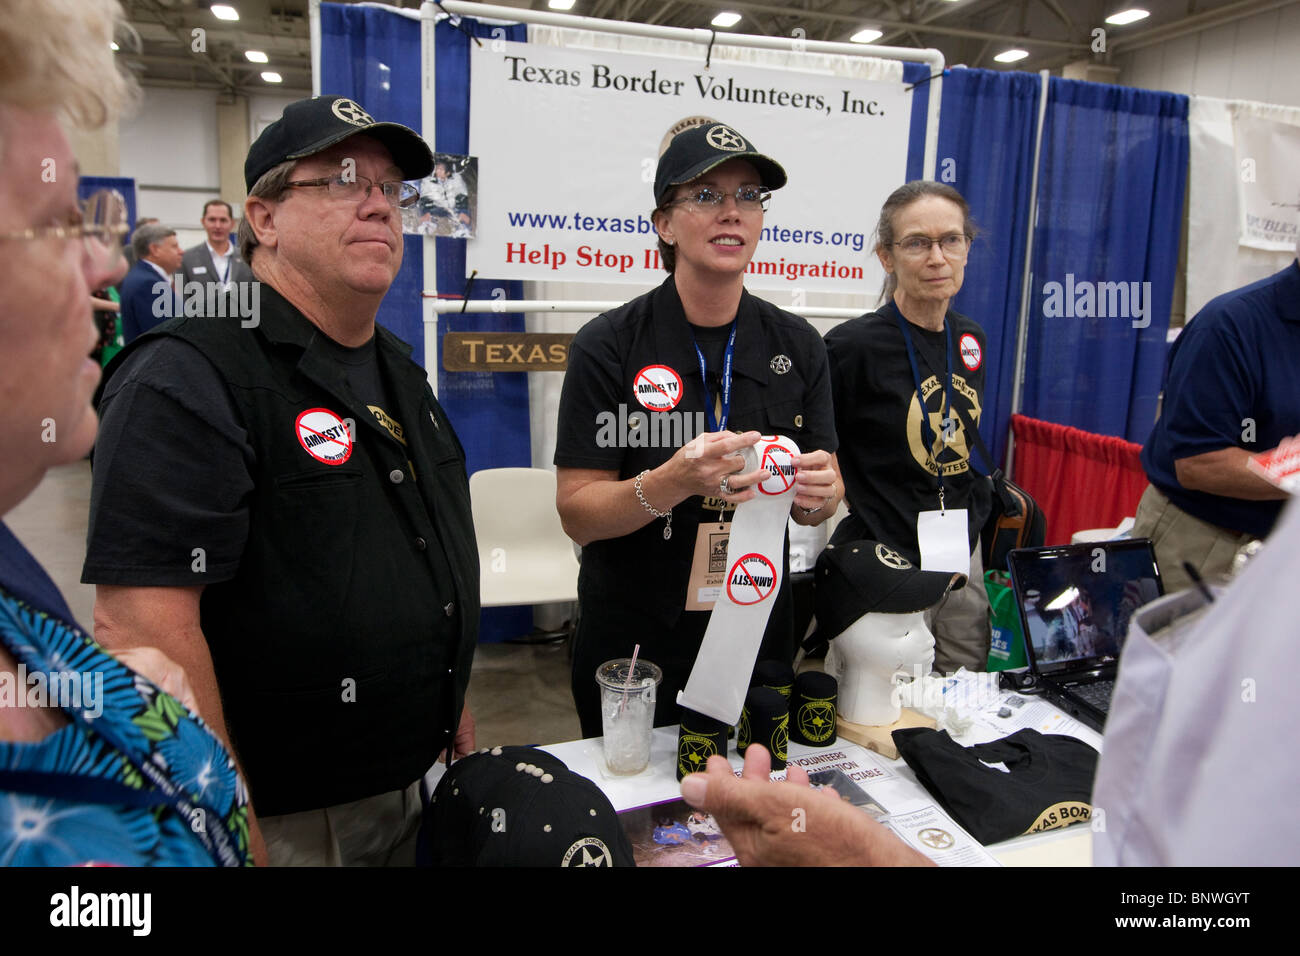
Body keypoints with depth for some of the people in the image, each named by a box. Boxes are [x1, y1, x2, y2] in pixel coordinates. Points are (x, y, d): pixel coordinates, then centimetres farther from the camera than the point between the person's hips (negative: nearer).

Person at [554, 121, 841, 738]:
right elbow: (576, 514, -16)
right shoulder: (608, 346, -13)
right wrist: (678, 480, -32)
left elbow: (821, 505, 3)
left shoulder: (797, 346, -1)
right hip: (633, 638, -3)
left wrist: (816, 492, -20)